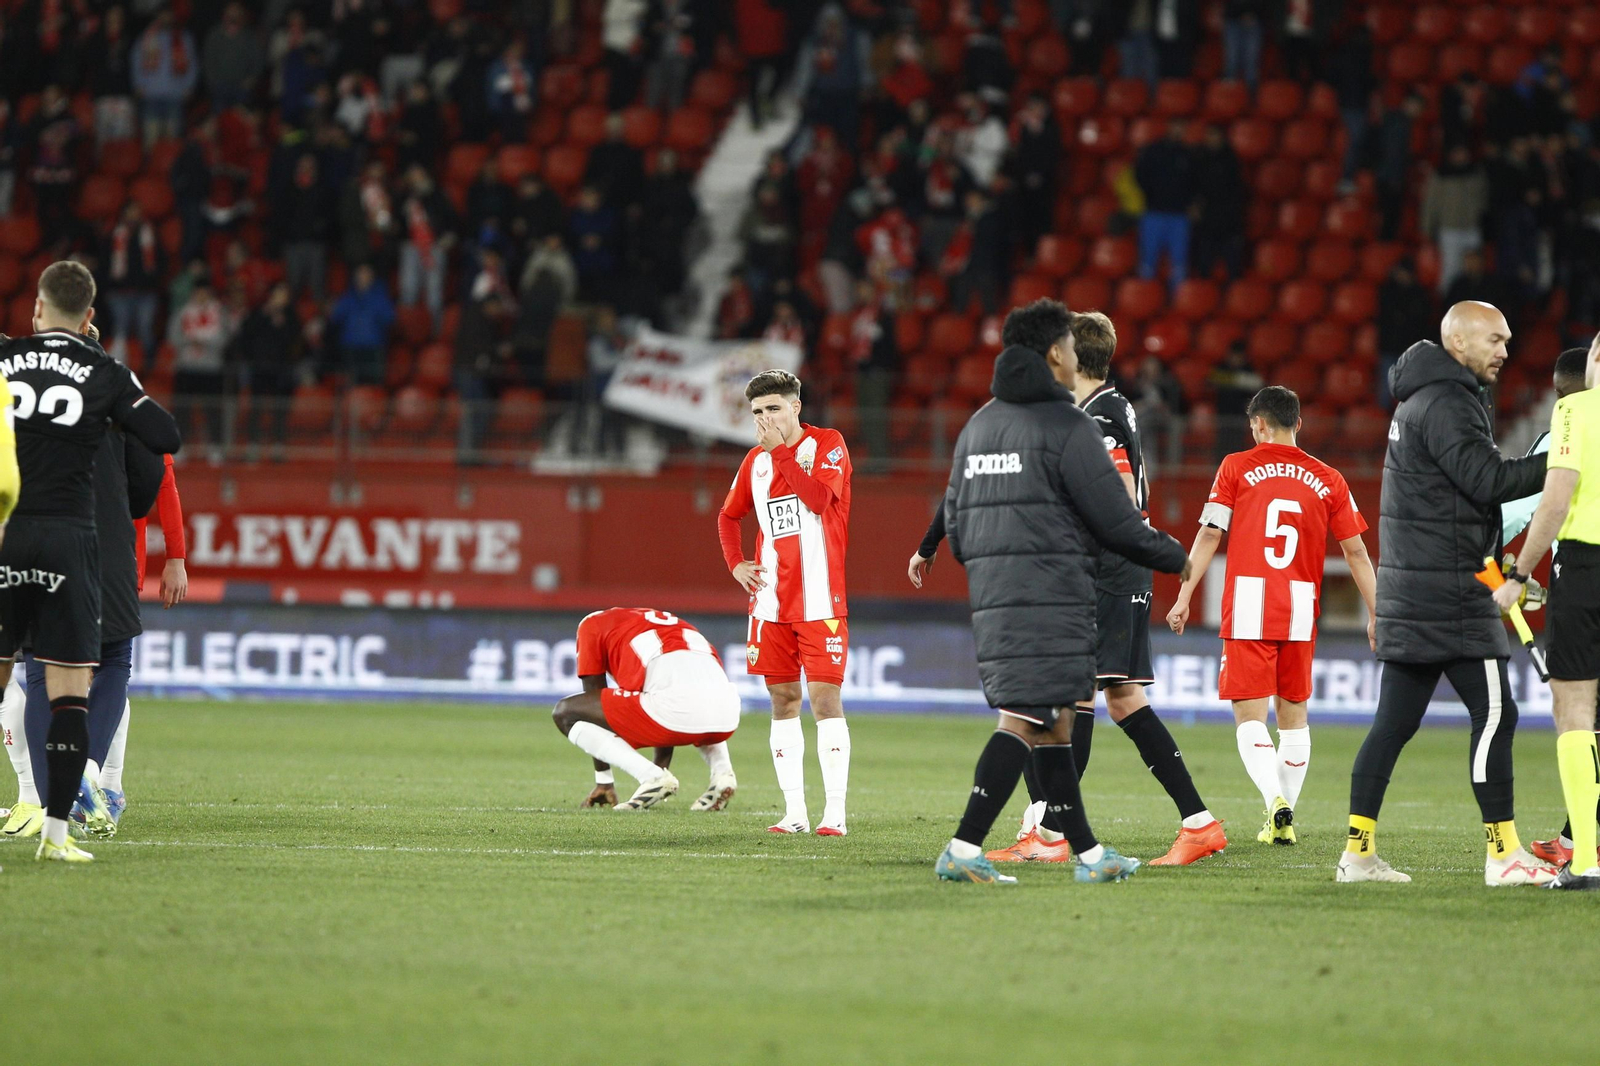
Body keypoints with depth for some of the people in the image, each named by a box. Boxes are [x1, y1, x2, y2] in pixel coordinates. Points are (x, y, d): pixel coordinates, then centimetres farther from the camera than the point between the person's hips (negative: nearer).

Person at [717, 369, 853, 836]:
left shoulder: (827, 445, -3)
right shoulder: (756, 461, 13)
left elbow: (819, 498, -20)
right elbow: (729, 515, 27)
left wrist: (781, 450, -15)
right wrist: (736, 563, 11)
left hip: (819, 599, -6)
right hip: (771, 601, 6)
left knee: (824, 697, -10)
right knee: (783, 701, 6)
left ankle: (835, 811, -9)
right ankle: (795, 811, 9)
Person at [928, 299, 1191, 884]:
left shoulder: (978, 426, 16)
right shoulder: (1067, 426, -8)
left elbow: (956, 524, 19)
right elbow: (1116, 520, -8)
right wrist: (1174, 557, 8)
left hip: (990, 594, 8)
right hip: (1051, 595, -8)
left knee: (1052, 723, 12)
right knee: (1024, 720, -10)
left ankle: (1087, 852, 15)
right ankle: (965, 848, -18)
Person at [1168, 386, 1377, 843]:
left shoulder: (1236, 468, 2)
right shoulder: (1328, 480, 8)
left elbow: (1209, 535, -3)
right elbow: (1356, 552, 8)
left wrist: (1184, 595, 0)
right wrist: (1375, 613, 13)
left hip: (1247, 609, -3)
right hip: (1301, 612, 3)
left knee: (1250, 716, -4)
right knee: (1293, 713, 14)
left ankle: (1275, 799, -26)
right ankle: (1283, 818, 14)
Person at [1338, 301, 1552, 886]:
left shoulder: (1421, 400, 20)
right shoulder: (1446, 403, -13)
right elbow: (1487, 478, -21)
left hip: (1409, 591, 10)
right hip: (1446, 590, -10)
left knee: (1394, 722, 8)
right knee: (1494, 713, -8)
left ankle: (1358, 850, 6)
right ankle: (1503, 854, -8)